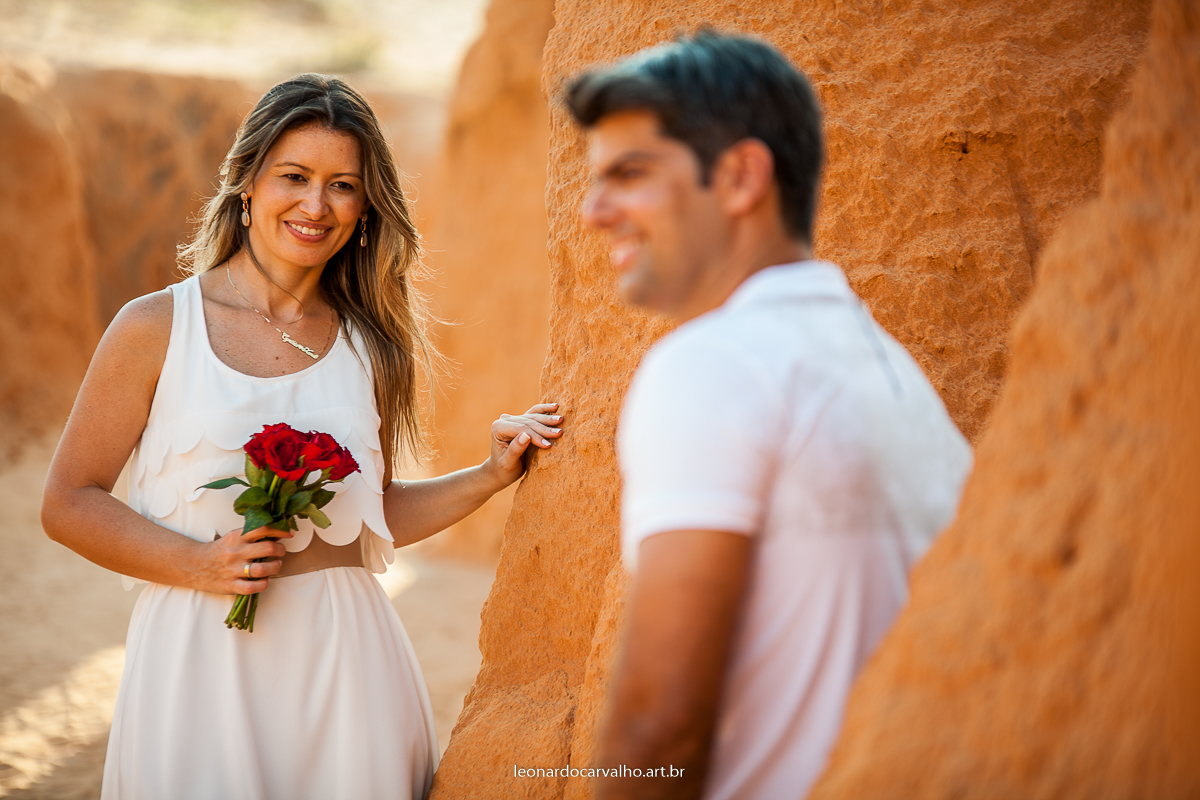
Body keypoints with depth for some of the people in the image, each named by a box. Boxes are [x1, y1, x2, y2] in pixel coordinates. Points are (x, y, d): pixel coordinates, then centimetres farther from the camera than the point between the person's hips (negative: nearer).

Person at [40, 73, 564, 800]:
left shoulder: (367, 343, 8)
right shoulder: (157, 329, -2)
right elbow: (69, 502, -1)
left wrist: (491, 477, 5)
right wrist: (199, 564, -14)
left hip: (344, 656, 3)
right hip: (204, 649, -3)